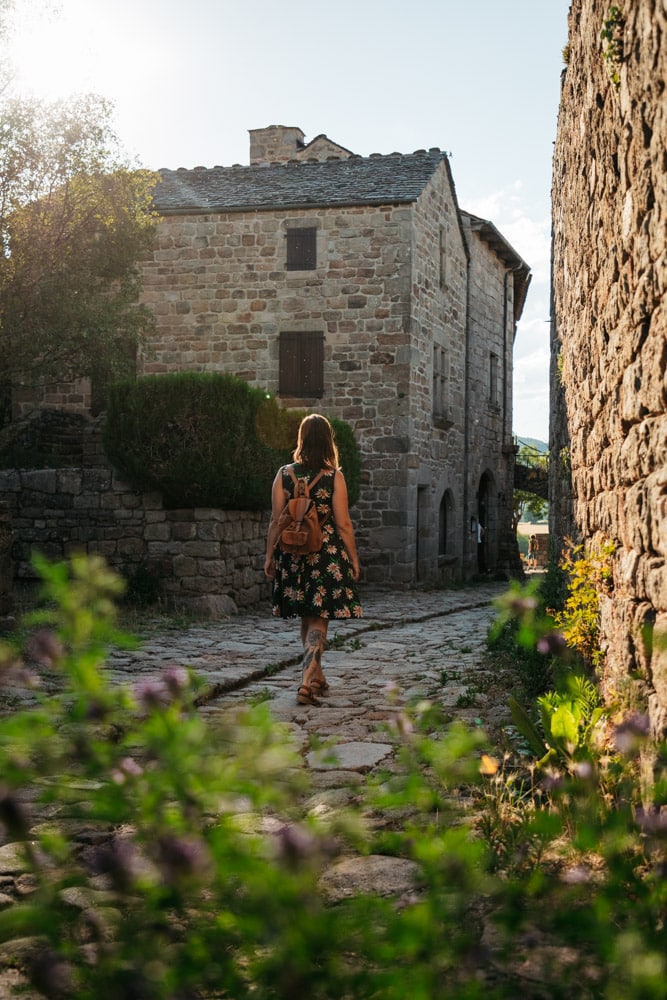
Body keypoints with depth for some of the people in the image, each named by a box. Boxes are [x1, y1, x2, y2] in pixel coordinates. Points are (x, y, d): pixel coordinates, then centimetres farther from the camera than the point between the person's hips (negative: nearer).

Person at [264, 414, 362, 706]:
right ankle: (307, 682, -14)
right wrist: (354, 560, 2)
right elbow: (343, 524, -7)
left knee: (307, 619, 18)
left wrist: (269, 556, 9)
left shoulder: (284, 474, -1)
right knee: (318, 621, -1)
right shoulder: (334, 477, -7)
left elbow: (276, 521, 0)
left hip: (294, 556, 3)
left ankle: (317, 677, 30)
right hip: (327, 556, -3)